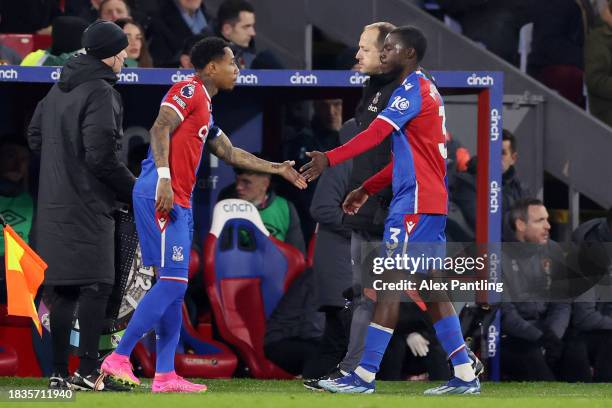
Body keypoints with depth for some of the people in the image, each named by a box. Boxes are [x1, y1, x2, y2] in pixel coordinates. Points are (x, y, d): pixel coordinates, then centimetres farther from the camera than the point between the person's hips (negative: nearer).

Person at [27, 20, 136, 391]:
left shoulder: (59, 89, 14)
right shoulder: (100, 92, -13)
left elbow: (35, 136, 21)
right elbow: (101, 156, -18)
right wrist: (135, 190, -8)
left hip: (55, 204, 9)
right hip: (87, 204, -9)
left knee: (64, 290, 10)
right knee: (96, 285, -8)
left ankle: (59, 374, 10)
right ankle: (89, 372, -14)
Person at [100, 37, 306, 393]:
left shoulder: (204, 108, 24)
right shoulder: (189, 91, -5)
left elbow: (230, 153, 34)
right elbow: (160, 128, -17)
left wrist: (279, 169, 36)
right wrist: (164, 178, -28)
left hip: (179, 202, 10)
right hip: (161, 196, -10)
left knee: (175, 287, 8)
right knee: (172, 282, -13)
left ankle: (165, 375, 8)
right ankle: (119, 359, -14)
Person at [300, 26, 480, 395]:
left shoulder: (413, 90, -10)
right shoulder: (427, 91, 21)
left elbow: (376, 133, -23)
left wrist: (329, 159, -30)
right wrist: (367, 190, 24)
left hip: (414, 202, -10)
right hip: (432, 200, 10)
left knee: (390, 282, -10)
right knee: (431, 289, 9)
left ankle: (365, 376, -12)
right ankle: (465, 375, 7)